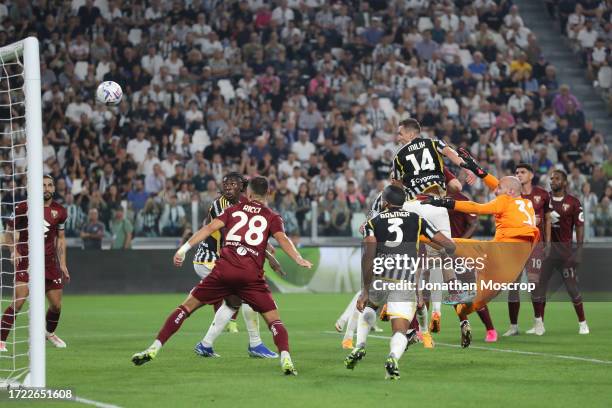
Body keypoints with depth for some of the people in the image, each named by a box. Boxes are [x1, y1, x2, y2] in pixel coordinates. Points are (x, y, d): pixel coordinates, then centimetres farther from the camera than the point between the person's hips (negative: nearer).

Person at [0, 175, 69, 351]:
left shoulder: (59, 211, 5)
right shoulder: (24, 208, -5)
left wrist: (62, 264, 10)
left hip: (50, 262, 4)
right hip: (26, 260, -4)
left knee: (56, 305, 7)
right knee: (18, 302, -18)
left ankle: (50, 333, 37)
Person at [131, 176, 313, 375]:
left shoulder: (234, 210, 19)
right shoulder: (272, 217, 14)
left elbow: (210, 227, 8)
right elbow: (282, 238, -4)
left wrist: (185, 248, 4)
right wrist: (299, 259, -14)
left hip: (223, 270, 1)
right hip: (251, 275, -1)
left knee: (186, 307, 12)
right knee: (274, 321, 6)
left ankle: (154, 349, 7)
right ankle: (286, 359, -19)